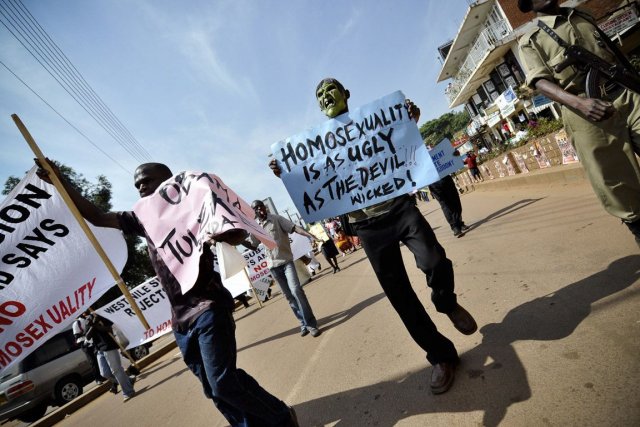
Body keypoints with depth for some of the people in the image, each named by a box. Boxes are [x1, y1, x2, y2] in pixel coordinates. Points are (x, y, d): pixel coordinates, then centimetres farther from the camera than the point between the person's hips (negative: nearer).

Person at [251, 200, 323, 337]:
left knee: (296, 290, -15)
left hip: (286, 261, -4)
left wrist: (310, 235, -28)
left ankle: (310, 323, -6)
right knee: (289, 296, 9)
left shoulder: (276, 219, -5)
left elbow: (294, 227, -14)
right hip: (273, 265, 4)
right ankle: (303, 323, 20)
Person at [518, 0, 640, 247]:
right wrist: (580, 103, -25)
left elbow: (614, 51, 27)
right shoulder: (531, 40, 4)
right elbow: (540, 82, -10)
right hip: (587, 114, -5)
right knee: (616, 183, 1)